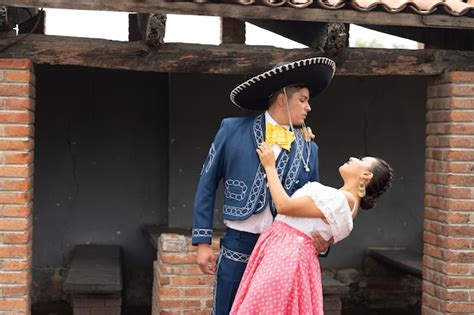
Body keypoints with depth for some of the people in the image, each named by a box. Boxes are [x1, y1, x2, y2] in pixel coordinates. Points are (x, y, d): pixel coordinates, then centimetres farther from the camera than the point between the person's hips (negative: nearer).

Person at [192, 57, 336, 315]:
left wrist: (321, 238, -11)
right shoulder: (233, 129, -2)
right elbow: (207, 184, 1)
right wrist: (203, 241, -3)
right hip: (239, 244, -2)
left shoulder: (308, 149, 6)